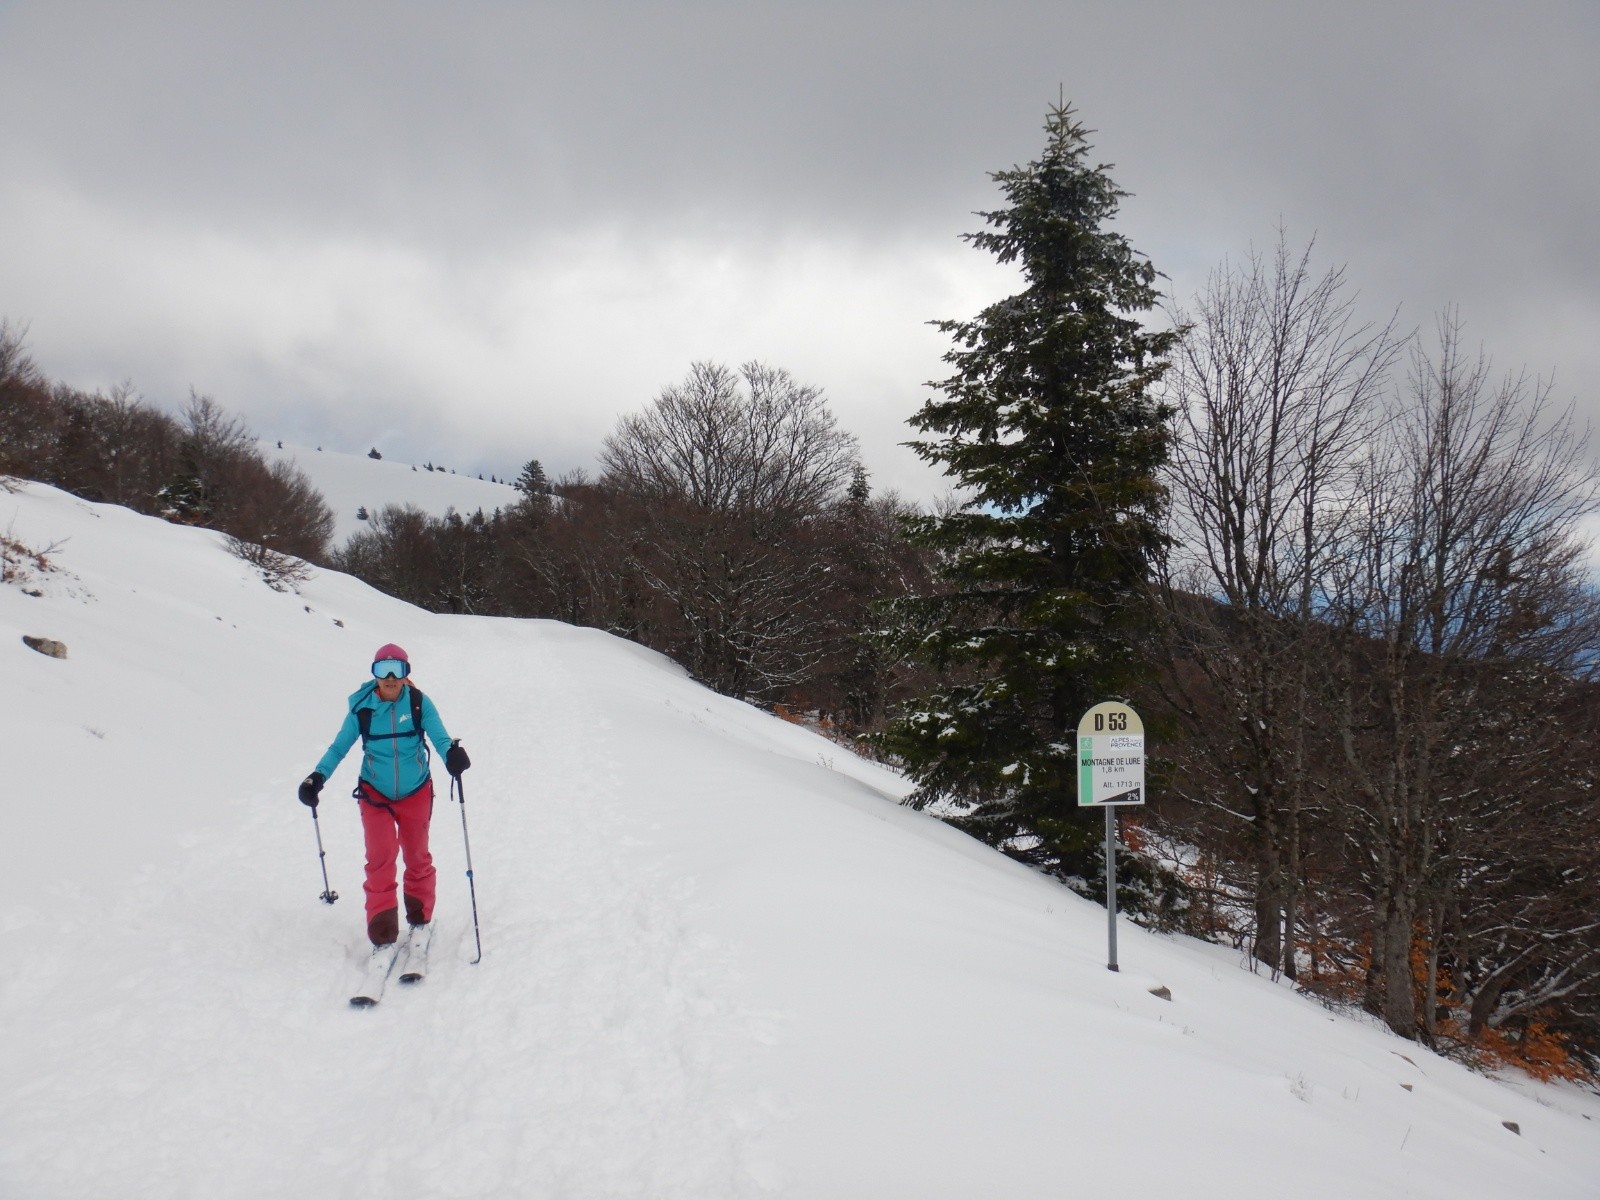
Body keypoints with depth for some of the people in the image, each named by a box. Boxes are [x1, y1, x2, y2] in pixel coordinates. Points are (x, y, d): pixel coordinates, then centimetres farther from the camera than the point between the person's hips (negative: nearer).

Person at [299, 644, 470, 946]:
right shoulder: (362, 708, -10)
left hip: (416, 794, 1)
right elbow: (339, 747, -4)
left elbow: (439, 737, -23)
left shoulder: (419, 703, -13)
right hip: (376, 795, 0)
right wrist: (318, 776, -19)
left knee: (417, 855, 13)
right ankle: (382, 925, -3)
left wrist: (452, 753, -46)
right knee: (381, 856, -13)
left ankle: (420, 914, 34)